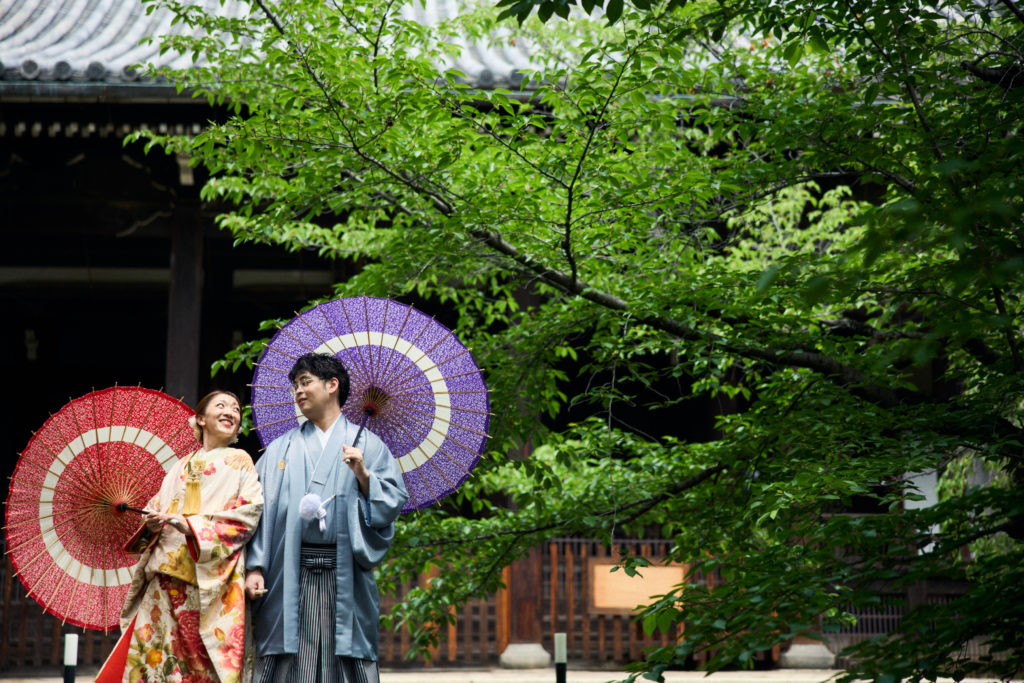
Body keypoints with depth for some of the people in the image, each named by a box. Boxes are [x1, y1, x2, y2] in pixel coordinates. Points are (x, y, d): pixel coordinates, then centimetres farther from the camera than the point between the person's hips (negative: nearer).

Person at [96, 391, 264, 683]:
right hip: (167, 577, 4)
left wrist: (193, 526, -14)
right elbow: (157, 505, 21)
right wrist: (152, 522, -4)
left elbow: (250, 512, -5)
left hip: (211, 577, -4)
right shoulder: (181, 466, 22)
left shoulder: (239, 461, 8)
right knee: (153, 653, -4)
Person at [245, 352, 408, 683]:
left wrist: (363, 475, -12)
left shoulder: (367, 444, 12)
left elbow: (393, 501, 4)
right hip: (290, 576, 1)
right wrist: (254, 567, -3)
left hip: (346, 577, -1)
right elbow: (261, 510, 7)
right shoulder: (281, 449, 17)